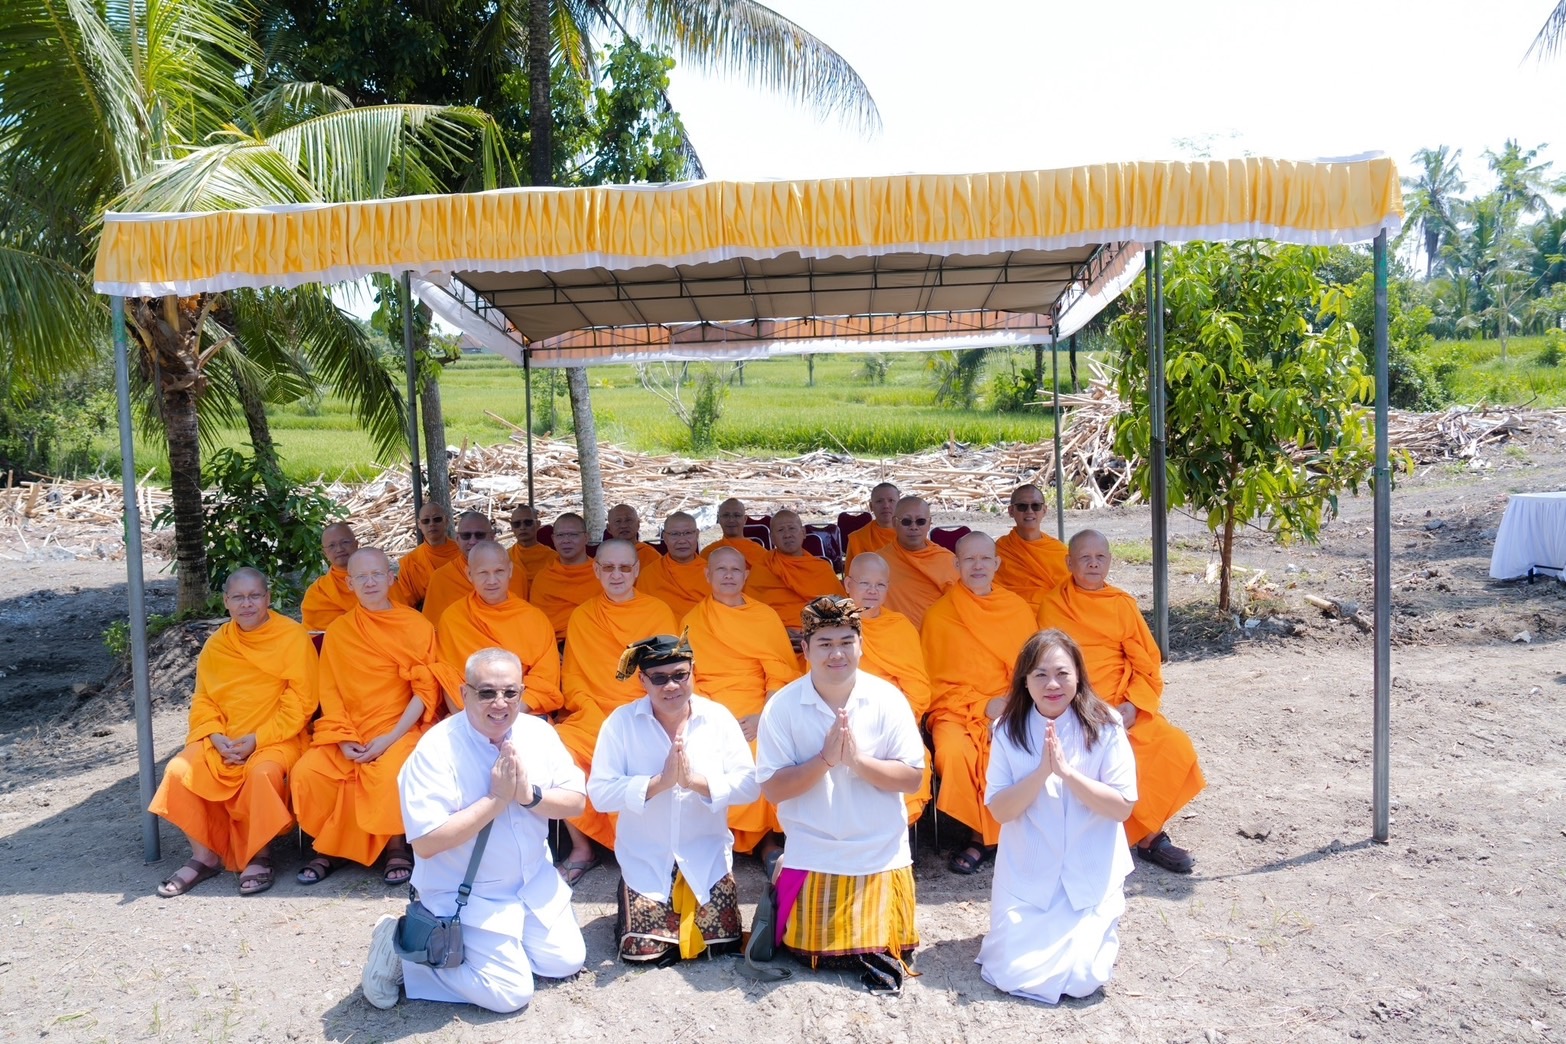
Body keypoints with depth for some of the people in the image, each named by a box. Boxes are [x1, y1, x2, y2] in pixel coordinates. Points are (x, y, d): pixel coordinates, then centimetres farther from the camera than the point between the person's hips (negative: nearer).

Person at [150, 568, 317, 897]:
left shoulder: (293, 637, -7)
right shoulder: (216, 645, 9)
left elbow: (299, 703, -9)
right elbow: (203, 701, 10)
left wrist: (257, 739, -17)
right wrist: (218, 738, -10)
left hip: (277, 737, -5)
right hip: (223, 741, 5)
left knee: (263, 772, -34)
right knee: (179, 770, -18)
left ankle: (260, 857, -13)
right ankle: (204, 855, -1)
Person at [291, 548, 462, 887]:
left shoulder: (417, 626, 0)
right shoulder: (337, 630, 10)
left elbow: (426, 691, -4)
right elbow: (330, 692, 7)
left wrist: (390, 738, -14)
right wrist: (344, 739, -8)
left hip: (401, 730, -3)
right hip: (349, 732, 4)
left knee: (391, 772, -32)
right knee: (306, 772, -21)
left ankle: (396, 846, -7)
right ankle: (328, 847, 2)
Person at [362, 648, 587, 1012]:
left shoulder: (538, 732, -7)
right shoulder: (436, 749, -24)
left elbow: (576, 801, -6)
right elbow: (426, 842, -28)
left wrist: (529, 794, -25)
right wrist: (497, 799, -28)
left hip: (535, 882, 6)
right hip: (466, 895, -6)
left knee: (567, 962, 8)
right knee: (511, 993, -9)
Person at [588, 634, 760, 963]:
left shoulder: (718, 717, -6)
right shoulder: (621, 722, -9)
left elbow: (749, 785, -11)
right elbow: (600, 792, -15)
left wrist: (695, 780, -26)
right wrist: (660, 782, -27)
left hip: (708, 859, 1)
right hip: (645, 860, -1)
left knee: (721, 943, -1)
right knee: (642, 951, -4)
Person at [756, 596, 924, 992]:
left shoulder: (887, 700, -8)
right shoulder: (782, 706, -10)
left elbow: (912, 778, -8)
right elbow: (772, 789, -11)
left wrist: (857, 759, -24)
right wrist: (825, 759, -24)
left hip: (881, 857, 1)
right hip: (811, 858, 0)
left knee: (885, 959, 3)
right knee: (811, 955, 8)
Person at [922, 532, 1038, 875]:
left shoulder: (1019, 609, 10)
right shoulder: (939, 615, 5)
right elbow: (939, 684, 5)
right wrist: (982, 706, -9)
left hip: (1010, 710, 1)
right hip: (957, 710, -1)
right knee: (953, 751, -33)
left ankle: (982, 838, -14)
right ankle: (979, 833, -9)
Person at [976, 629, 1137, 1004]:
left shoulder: (1104, 727, -9)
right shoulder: (1009, 730, -5)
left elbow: (1123, 807, -12)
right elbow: (999, 809, -8)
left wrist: (1067, 771, -24)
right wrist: (1041, 771, -23)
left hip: (1091, 875, -1)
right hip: (1026, 873, 1)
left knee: (1081, 979, -10)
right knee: (1012, 975, -7)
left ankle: (1101, 926, 23)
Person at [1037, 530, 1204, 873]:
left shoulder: (1123, 604, 10)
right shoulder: (1052, 605, 4)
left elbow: (1147, 664, 6)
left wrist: (1132, 705, -12)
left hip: (1125, 708, 3)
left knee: (1175, 746, -20)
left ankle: (1150, 834, -4)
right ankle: (1148, 836, -12)